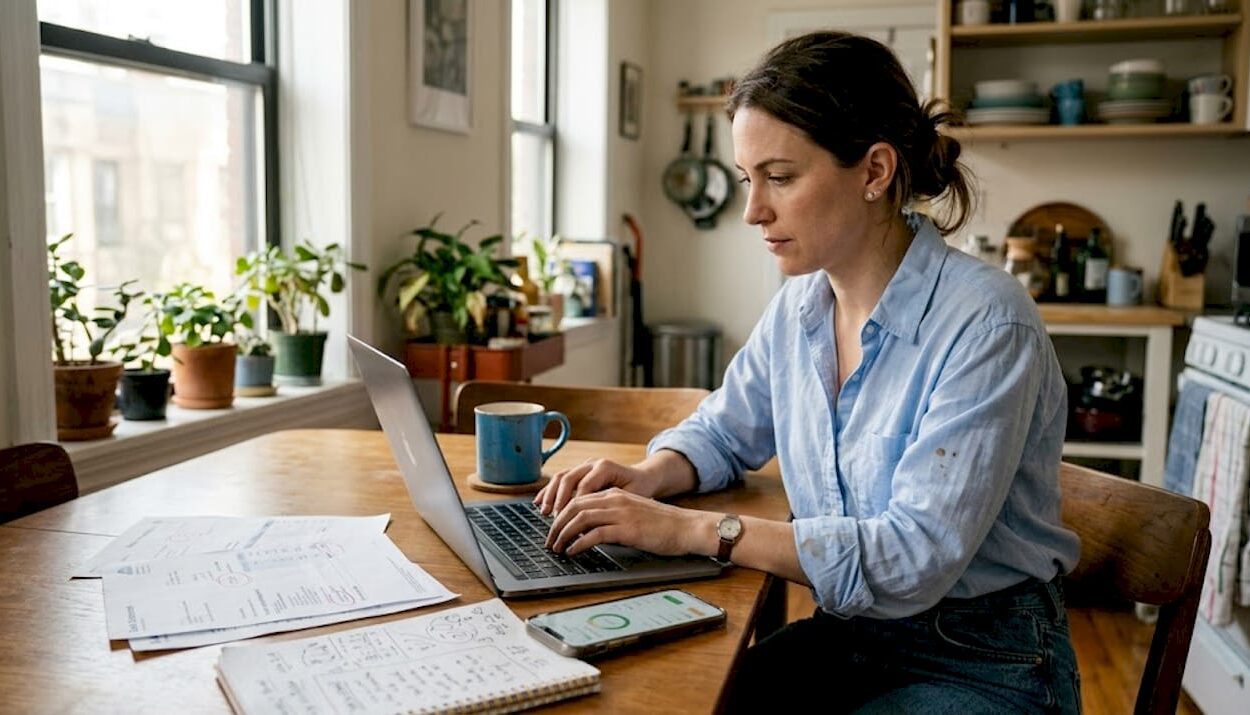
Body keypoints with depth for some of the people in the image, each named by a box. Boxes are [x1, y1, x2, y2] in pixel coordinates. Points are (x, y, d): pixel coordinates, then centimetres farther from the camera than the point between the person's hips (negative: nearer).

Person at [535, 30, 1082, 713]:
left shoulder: (984, 324, -22)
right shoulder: (798, 306, 0)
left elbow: (915, 558, -28)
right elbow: (724, 430, 16)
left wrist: (693, 529, -29)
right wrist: (650, 476, -7)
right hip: (845, 634, 6)